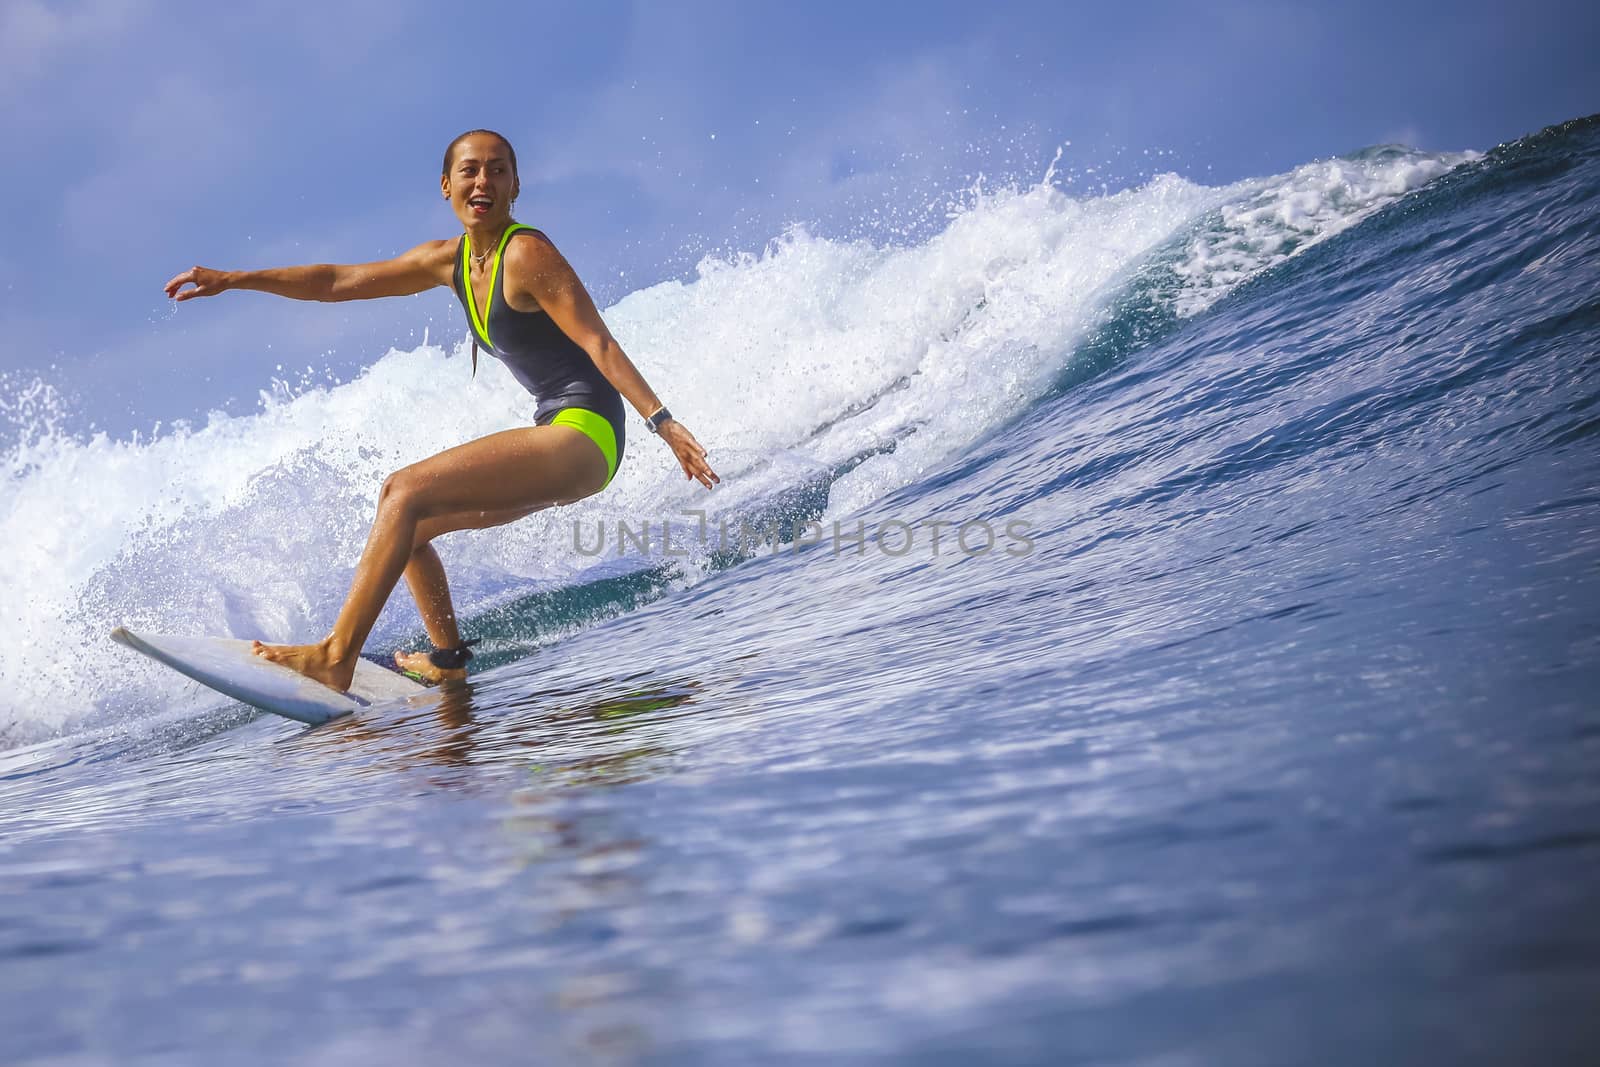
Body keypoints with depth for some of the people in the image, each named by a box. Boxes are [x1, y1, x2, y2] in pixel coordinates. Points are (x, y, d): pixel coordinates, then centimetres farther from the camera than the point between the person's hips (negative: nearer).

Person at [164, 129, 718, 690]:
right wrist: (233, 279, 14)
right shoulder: (450, 261, 12)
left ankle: (336, 657, -22)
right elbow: (339, 280, 16)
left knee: (405, 492, -19)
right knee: (405, 524, 19)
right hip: (557, 440, 9)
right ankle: (448, 660, 20)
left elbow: (598, 342, -17)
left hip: (585, 433, -9)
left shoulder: (527, 253, -12)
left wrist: (661, 420, -25)